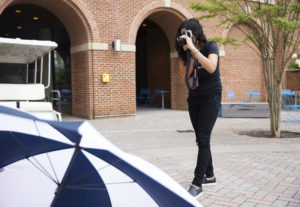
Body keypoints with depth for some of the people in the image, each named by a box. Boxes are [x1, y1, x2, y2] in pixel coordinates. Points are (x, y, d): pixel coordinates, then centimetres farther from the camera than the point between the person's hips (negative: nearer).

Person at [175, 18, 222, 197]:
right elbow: (186, 75, -9)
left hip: (210, 98, -6)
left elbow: (211, 67, -31)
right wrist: (189, 54, -17)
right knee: (201, 139, 10)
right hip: (194, 98, 7)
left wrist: (193, 49, -31)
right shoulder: (186, 52, 4)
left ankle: (197, 184, -10)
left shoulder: (211, 46, -11)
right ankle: (209, 176, 25)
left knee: (203, 139, -12)